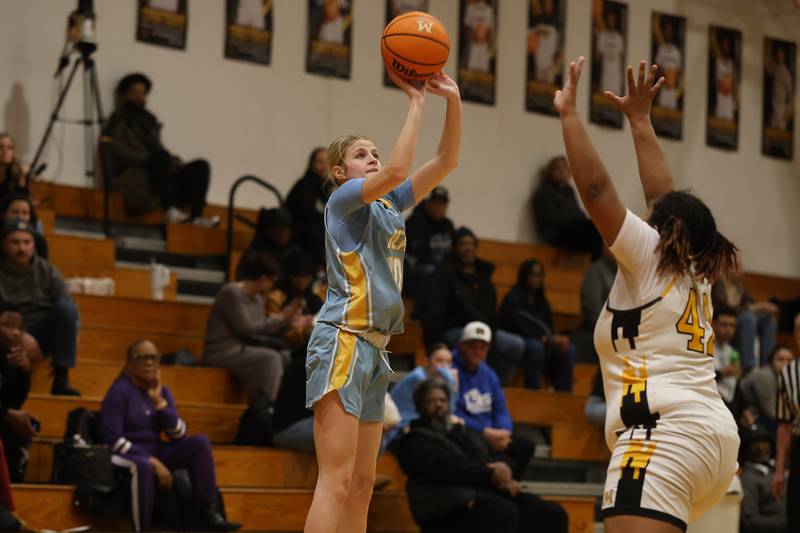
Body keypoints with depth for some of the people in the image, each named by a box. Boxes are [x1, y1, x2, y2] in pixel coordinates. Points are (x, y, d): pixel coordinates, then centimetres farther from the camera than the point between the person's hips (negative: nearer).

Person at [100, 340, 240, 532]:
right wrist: (153, 462, -22)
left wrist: (159, 401, -10)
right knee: (144, 466, -41)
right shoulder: (119, 391, -10)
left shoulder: (162, 391, 9)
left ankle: (208, 515, -22)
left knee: (200, 442, -14)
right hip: (127, 457, -7)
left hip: (155, 453, 7)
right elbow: (112, 439, -19)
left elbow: (180, 436, 0)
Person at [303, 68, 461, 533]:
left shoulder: (391, 204, 19)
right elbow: (397, 170, -22)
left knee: (362, 486, 8)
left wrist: (453, 100, 2)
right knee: (336, 482, -16)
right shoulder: (345, 198, -3)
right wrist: (417, 101, -15)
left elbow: (446, 161, 14)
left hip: (375, 350, 9)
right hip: (343, 342, -9)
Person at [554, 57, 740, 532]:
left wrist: (569, 113, 7)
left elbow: (596, 188, -2)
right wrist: (640, 119, 39)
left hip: (665, 431, -10)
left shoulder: (651, 258, 4)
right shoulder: (694, 272, 23)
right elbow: (664, 195, 32)